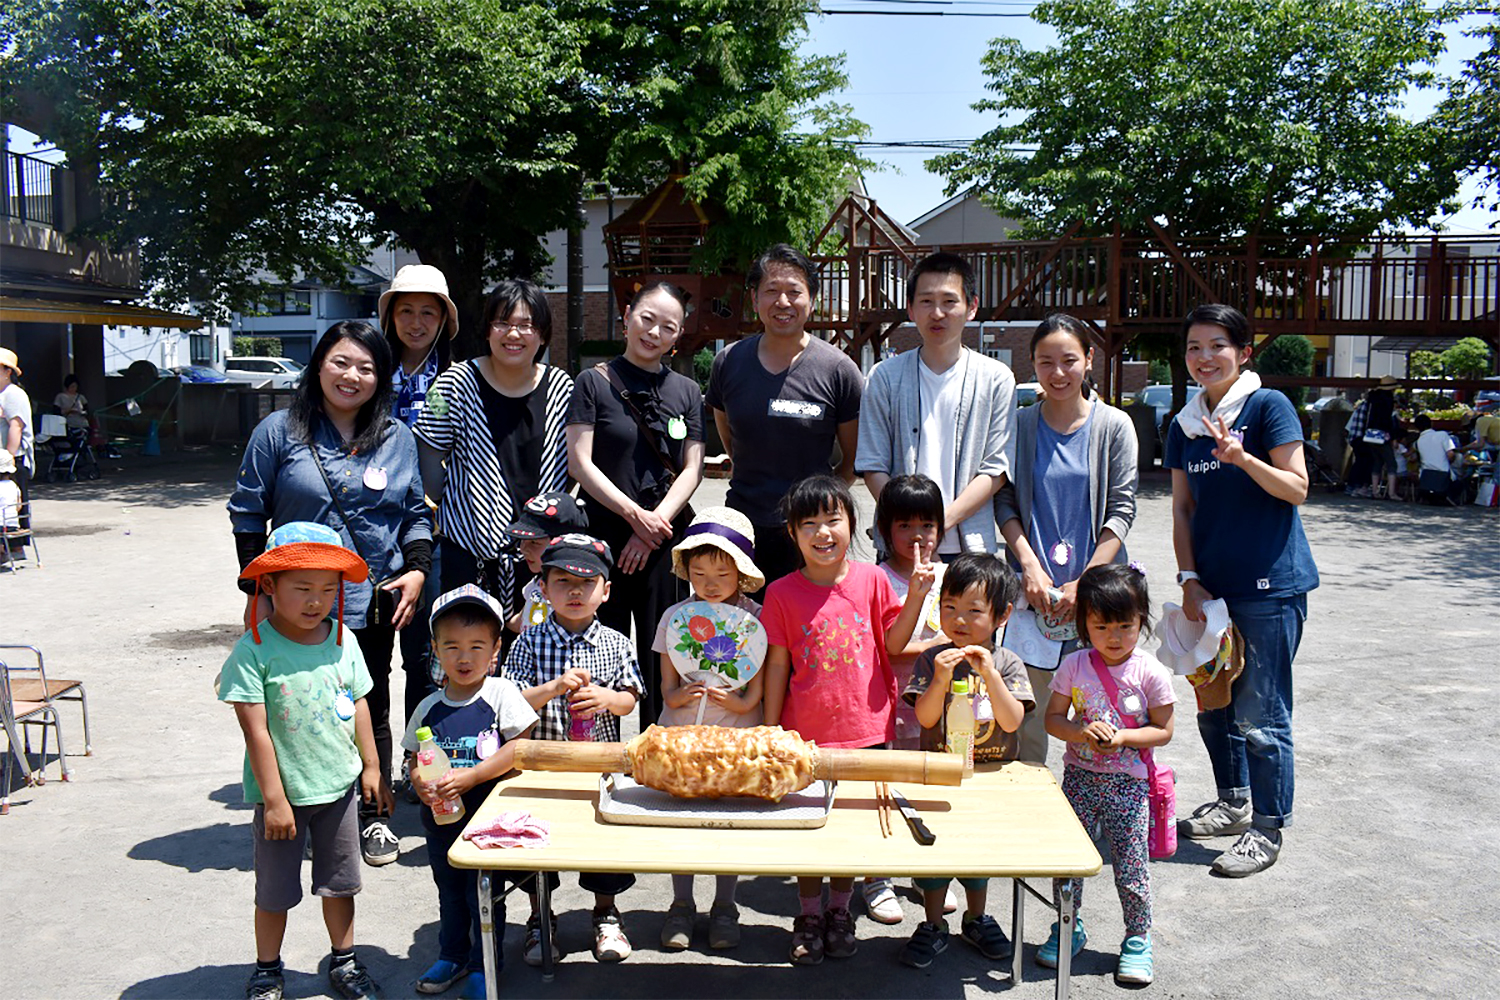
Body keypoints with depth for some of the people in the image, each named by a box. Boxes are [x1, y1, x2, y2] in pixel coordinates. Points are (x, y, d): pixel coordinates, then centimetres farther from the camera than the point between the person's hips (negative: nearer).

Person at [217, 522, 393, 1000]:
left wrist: (371, 766, 9)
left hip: (338, 785, 4)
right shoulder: (254, 650, -18)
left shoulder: (341, 641, -3)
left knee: (339, 881, 18)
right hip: (282, 792, -4)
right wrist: (274, 799, -17)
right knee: (274, 890, 13)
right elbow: (255, 730, -18)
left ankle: (344, 960, 36)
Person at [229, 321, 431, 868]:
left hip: (372, 602, 2)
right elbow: (248, 512, 3)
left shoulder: (397, 438, 7)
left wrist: (417, 569, -3)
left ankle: (372, 816, 23)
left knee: (370, 710, 10)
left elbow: (416, 513, 12)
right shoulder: (278, 431, 0)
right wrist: (256, 590, -1)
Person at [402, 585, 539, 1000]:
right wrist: (422, 784, -14)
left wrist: (469, 776, -21)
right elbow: (415, 760, 8)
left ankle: (484, 966, 25)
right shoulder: (429, 707, 2)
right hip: (441, 819, 4)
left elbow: (518, 748, -15)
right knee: (449, 892, 20)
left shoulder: (501, 693, -10)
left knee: (484, 894, 5)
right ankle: (452, 957, 39)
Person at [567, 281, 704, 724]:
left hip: (667, 539, 2)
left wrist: (655, 522, -8)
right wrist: (635, 514, -11)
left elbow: (692, 468, 5)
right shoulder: (595, 381, 1)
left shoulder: (686, 391, 11)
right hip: (604, 536, -2)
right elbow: (580, 463, -5)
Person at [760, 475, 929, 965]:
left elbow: (893, 643, 2)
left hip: (865, 729, 1)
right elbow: (777, 665, -1)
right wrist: (770, 733, 0)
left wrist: (915, 596, -12)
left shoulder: (872, 579, -3)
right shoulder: (782, 593, -6)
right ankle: (809, 916, 30)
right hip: (806, 732, -1)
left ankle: (840, 911, 34)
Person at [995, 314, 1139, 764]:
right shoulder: (1020, 425, 5)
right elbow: (1005, 501, 4)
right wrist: (1030, 564, -9)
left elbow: (1122, 509, -1)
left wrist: (1085, 582, -9)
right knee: (1026, 714, 0)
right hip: (1035, 589, 1)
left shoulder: (1114, 426, 2)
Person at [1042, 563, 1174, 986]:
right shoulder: (1074, 666, -3)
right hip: (1079, 777, 2)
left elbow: (1163, 730, -4)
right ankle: (1068, 928, 30)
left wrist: (1123, 737, -19)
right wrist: (1081, 732, -18)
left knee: (1131, 868, 2)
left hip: (1129, 783, -2)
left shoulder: (1151, 673, -8)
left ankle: (1137, 940, 23)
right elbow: (1053, 718, 1)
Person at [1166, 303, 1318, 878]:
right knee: (1213, 704, 16)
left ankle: (1267, 830, 12)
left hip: (1269, 586, -6)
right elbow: (1182, 509, 10)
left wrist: (1242, 458, -27)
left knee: (1259, 716, -2)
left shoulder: (1268, 406, -7)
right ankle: (1233, 803, 34)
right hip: (1211, 586, 7)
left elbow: (1297, 489, -11)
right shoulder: (1185, 425, 10)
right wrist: (1189, 580, 2)